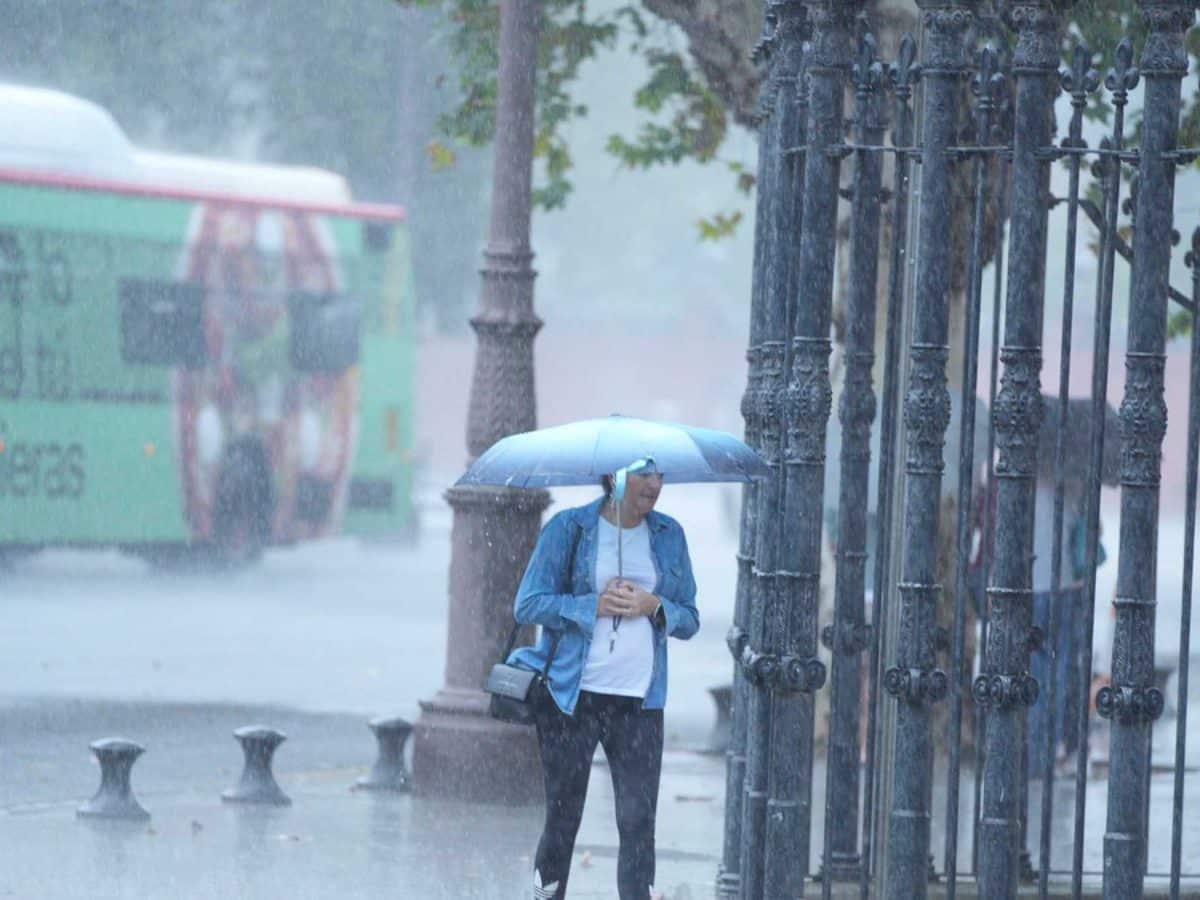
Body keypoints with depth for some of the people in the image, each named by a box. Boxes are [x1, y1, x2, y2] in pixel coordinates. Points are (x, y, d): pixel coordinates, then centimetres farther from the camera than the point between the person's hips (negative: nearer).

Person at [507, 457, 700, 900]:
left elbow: (689, 618, 12)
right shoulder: (568, 528, 0)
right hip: (572, 695, -2)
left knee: (638, 821, -6)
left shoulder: (669, 535, 10)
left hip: (639, 701, 2)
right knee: (563, 817, 5)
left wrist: (655, 607, -9)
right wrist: (595, 605, -14)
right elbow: (529, 604, -5)